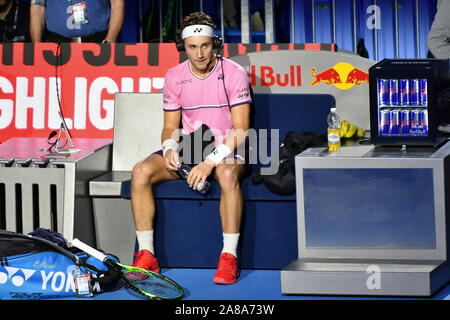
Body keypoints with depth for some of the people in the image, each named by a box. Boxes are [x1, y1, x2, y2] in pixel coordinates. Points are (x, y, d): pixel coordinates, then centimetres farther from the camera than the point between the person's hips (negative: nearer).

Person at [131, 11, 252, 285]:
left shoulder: (234, 73, -10)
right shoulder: (174, 77, 4)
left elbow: (241, 130, -14)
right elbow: (171, 127, 10)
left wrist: (211, 162, -26)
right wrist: (169, 148, -15)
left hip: (227, 150, -4)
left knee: (227, 174, -40)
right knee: (141, 172, -21)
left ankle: (229, 258, -31)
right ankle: (146, 255, -16)